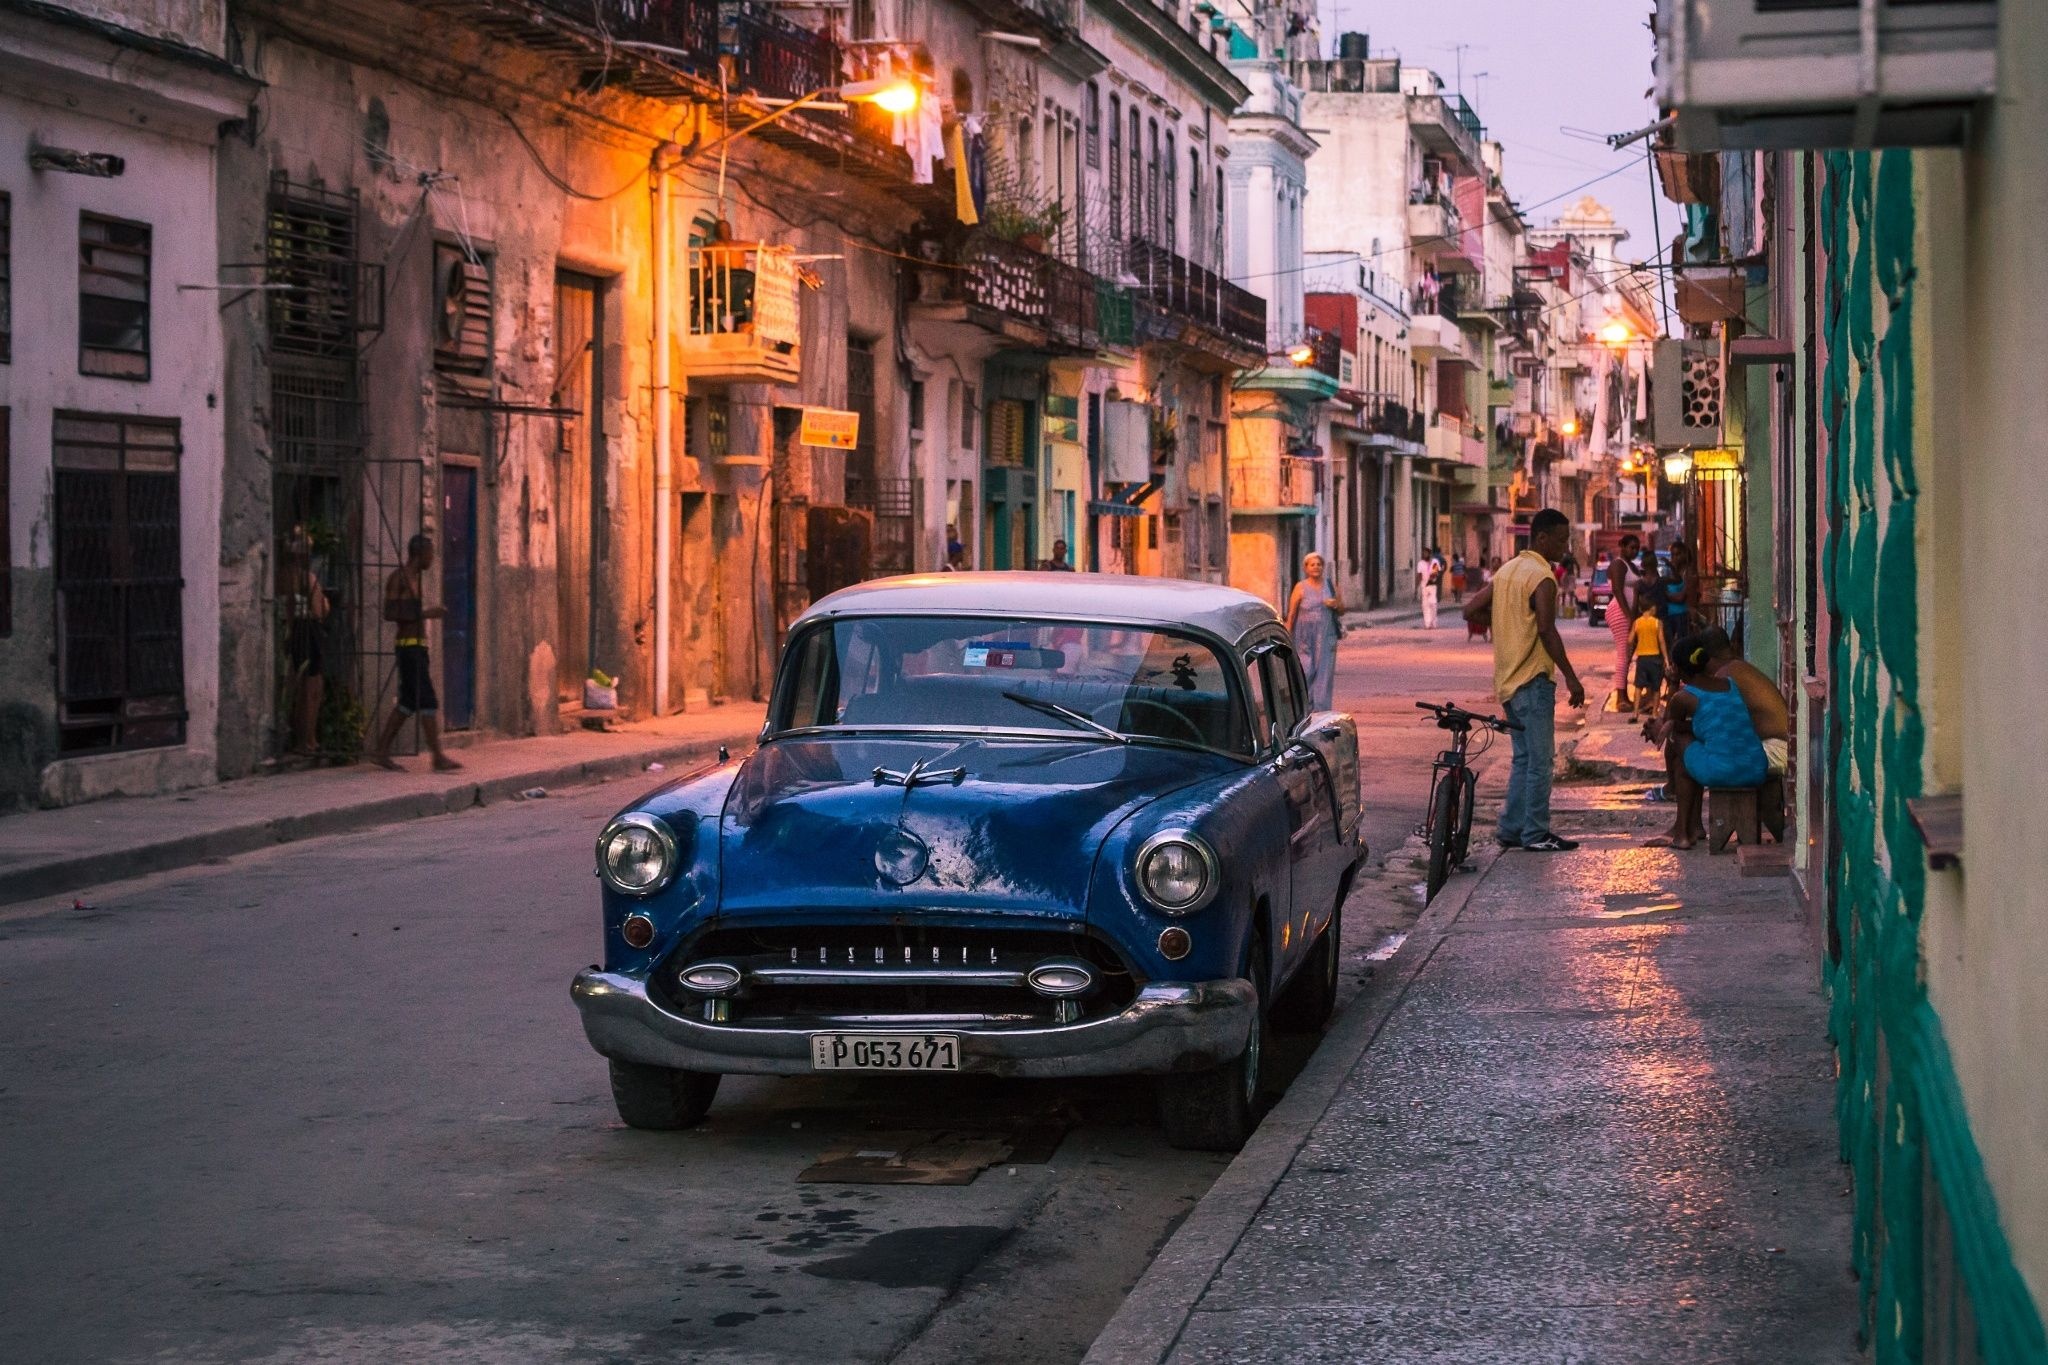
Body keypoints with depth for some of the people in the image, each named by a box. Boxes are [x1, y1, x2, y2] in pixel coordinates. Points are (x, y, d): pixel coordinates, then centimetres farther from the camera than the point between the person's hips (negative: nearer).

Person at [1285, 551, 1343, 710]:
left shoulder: (1329, 586, 8)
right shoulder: (1300, 588, -1)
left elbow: (1342, 608, 16)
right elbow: (1291, 614, -3)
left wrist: (1336, 605, -6)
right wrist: (1287, 636, -8)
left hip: (1326, 637, 3)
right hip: (1305, 637, -3)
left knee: (1324, 672, -1)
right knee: (1305, 671, -7)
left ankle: (1321, 708, 2)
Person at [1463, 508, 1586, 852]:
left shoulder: (1507, 570, 13)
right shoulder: (1542, 578, -15)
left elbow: (1471, 611, 11)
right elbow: (1547, 630, -23)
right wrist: (1571, 678, -20)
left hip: (1508, 679, 9)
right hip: (1533, 680, -9)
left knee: (1524, 758, 16)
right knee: (1540, 759, -3)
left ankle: (1512, 829, 18)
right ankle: (1536, 834, 0)